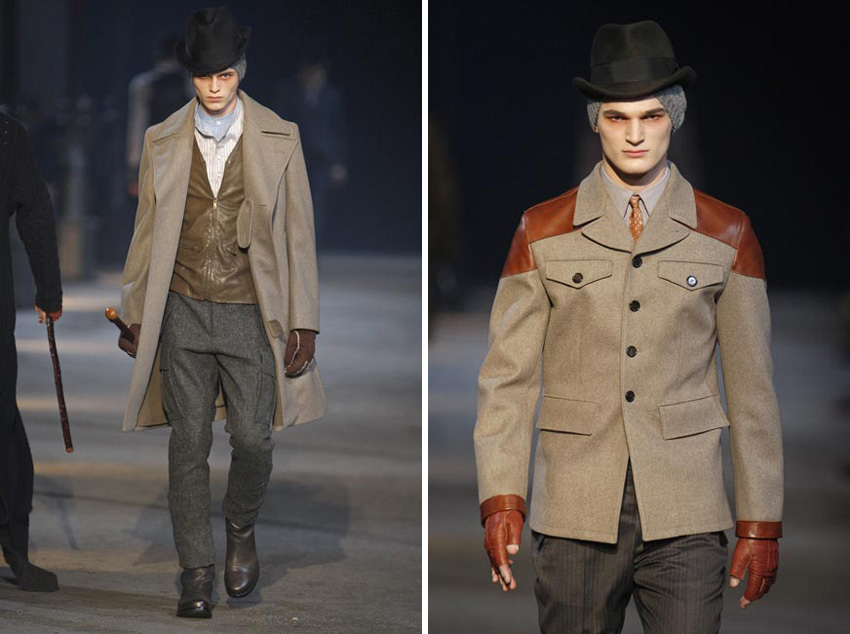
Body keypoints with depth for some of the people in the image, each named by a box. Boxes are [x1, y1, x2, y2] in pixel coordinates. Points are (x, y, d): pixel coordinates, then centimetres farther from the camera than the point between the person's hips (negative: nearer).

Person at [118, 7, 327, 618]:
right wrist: (135, 314, 9)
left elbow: (298, 234, 2)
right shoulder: (163, 141, 5)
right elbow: (148, 232, 10)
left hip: (250, 315, -1)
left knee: (252, 437, -4)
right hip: (183, 314, 1)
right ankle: (197, 570, 10)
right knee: (189, 443, 1)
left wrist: (303, 323, -2)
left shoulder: (279, 139, 0)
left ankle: (242, 528, 27)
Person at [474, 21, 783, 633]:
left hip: (685, 518, 0)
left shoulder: (726, 234, 7)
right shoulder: (543, 232, 6)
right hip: (576, 516, 0)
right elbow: (508, 376, 3)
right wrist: (501, 500, -8)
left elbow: (752, 390, 7)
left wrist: (761, 524, 5)